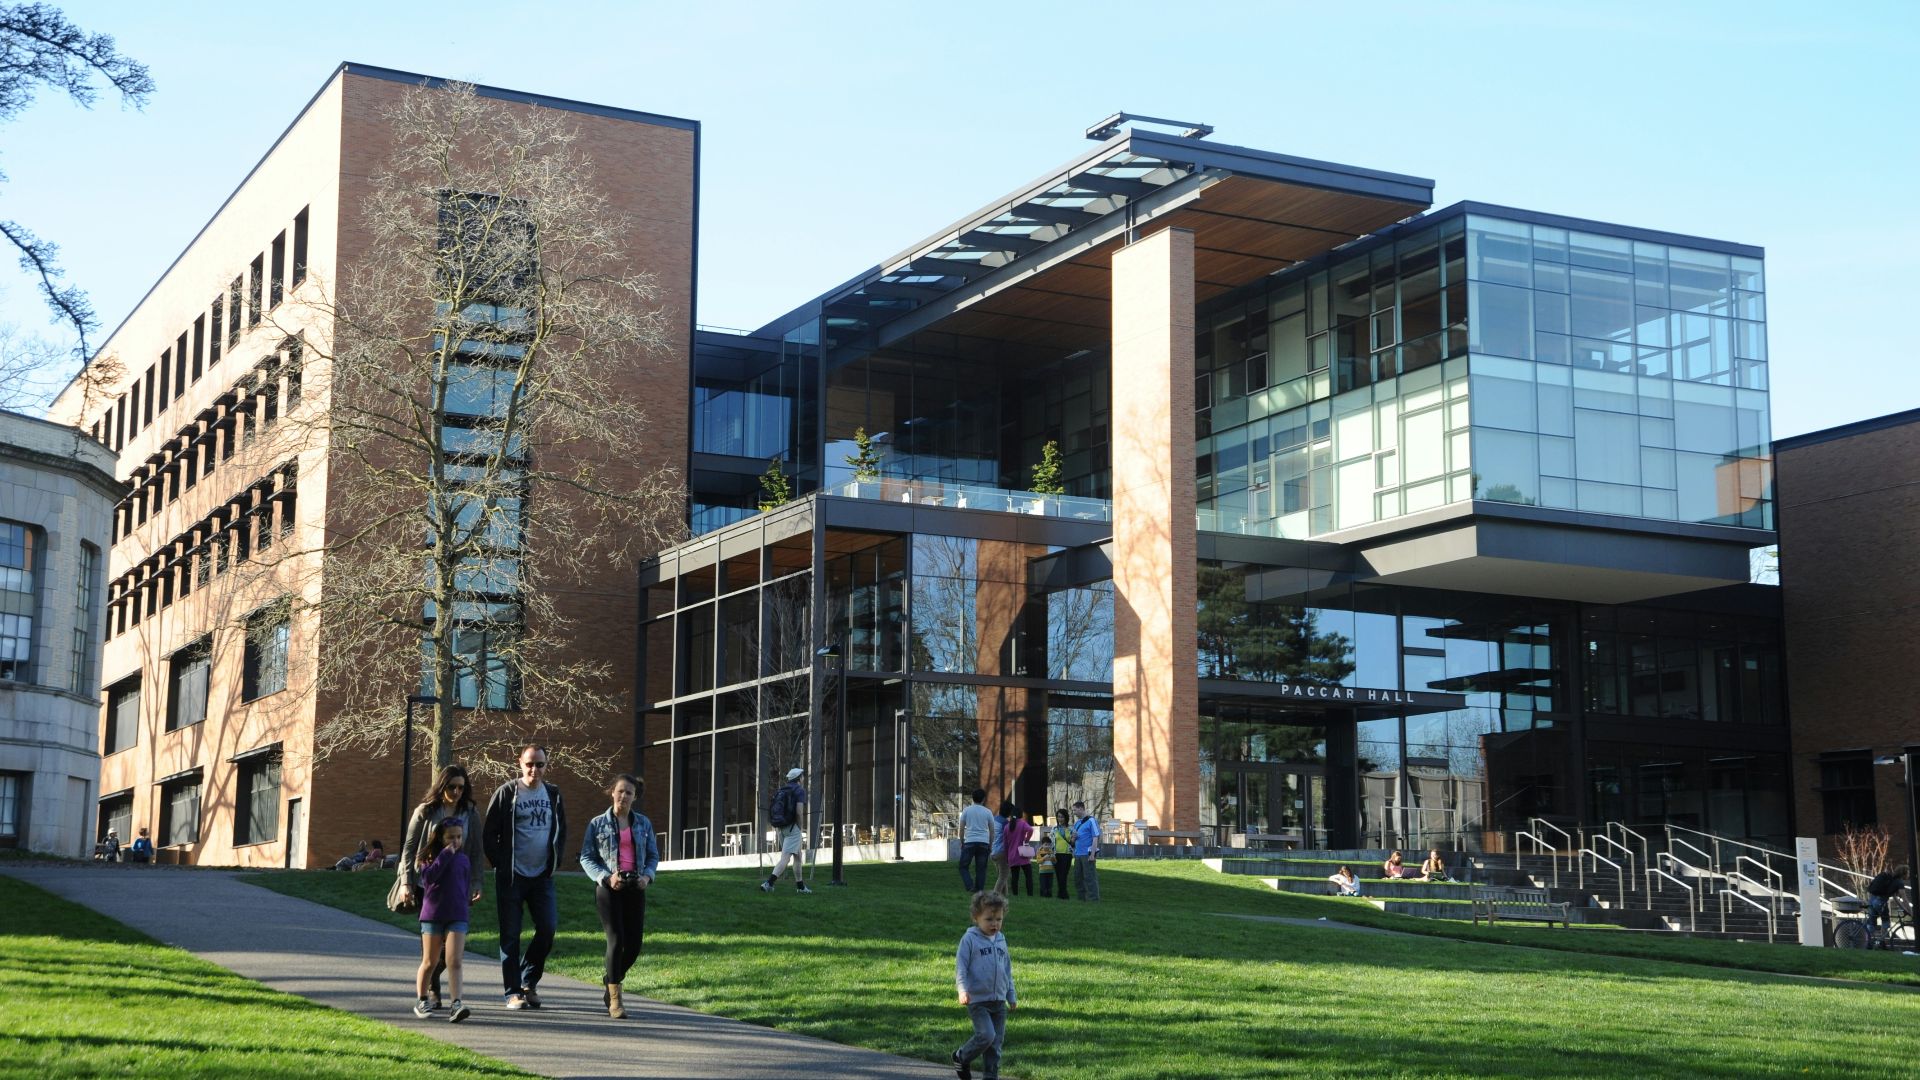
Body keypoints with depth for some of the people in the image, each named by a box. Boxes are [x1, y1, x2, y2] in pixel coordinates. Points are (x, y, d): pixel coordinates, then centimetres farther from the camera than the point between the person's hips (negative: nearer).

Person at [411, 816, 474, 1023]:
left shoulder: (463, 860, 9)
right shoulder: (430, 857, 1)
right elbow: (428, 876, -19)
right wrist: (445, 855, -17)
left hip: (457, 916, 1)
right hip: (432, 915, -1)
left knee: (454, 961, -11)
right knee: (430, 962, 9)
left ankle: (457, 1004, -18)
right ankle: (421, 1001, 26)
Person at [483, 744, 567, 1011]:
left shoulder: (553, 794, 8)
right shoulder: (506, 793, -5)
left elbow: (561, 831, 18)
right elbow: (490, 833, -2)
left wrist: (554, 862, 8)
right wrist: (500, 864, -6)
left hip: (542, 876, 3)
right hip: (511, 877, -3)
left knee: (548, 928, -4)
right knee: (510, 936, -1)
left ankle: (529, 981, 15)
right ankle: (514, 992, 5)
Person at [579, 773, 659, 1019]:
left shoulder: (643, 823, 11)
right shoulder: (598, 824, 3)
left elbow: (653, 856, 14)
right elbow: (586, 858, 2)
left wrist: (647, 876, -6)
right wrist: (606, 877, -13)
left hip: (635, 888, 3)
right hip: (608, 888, -3)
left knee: (634, 944, 1)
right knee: (616, 941, -12)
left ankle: (611, 977, 31)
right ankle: (614, 1000, -3)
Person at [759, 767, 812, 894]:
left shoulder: (781, 790, 15)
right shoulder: (799, 790, -6)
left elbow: (773, 810, 14)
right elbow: (799, 812, -17)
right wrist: (801, 830, -7)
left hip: (781, 828, 8)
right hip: (793, 828, -8)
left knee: (797, 856, 21)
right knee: (785, 858, -13)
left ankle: (800, 886, 25)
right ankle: (768, 883, -27)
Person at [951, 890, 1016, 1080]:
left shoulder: (1001, 940, 13)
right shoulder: (970, 939, -5)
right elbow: (960, 966, -8)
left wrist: (1012, 996, 22)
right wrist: (962, 989, -20)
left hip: (999, 1001, 6)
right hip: (978, 1000, -6)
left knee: (997, 1041, 5)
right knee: (986, 1035, -18)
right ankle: (961, 1057, 7)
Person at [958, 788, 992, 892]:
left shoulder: (966, 811, 3)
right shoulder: (988, 812, 5)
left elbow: (961, 828, 4)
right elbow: (992, 830, 8)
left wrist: (961, 842, 14)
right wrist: (991, 845, 17)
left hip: (969, 842, -1)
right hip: (984, 843, 1)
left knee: (963, 866, 6)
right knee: (981, 869, 7)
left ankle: (970, 886, -13)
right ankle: (979, 890, 4)